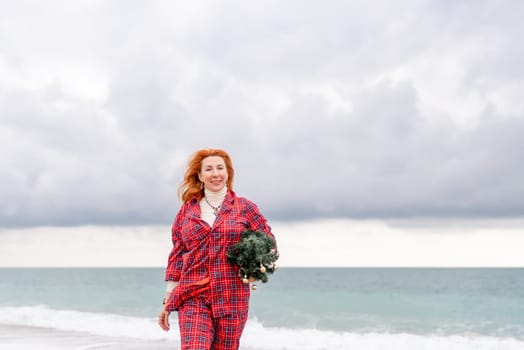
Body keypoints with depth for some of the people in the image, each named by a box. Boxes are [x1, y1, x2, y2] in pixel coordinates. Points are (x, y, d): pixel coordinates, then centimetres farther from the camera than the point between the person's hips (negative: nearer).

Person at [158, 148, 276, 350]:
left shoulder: (245, 208, 6)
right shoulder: (187, 210, 10)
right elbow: (177, 256, 12)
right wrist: (168, 301, 10)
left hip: (232, 297, 0)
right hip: (192, 297, 0)